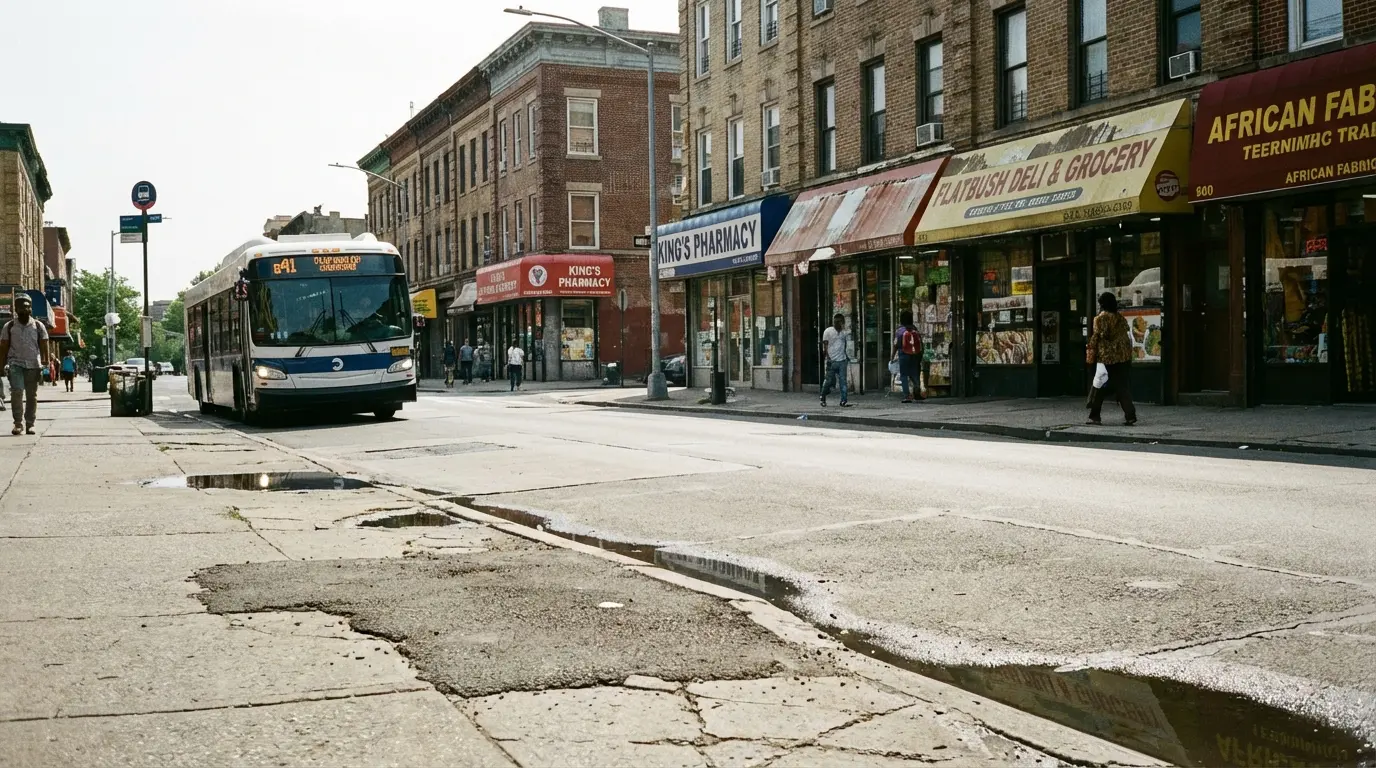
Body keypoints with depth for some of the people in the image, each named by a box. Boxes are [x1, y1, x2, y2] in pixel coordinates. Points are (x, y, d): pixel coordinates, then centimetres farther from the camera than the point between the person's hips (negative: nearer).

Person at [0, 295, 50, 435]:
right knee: (16, 392, -16)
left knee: (32, 395, 5)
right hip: (15, 364, -1)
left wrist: (45, 363, -2)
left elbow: (44, 347, 6)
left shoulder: (38, 326, 6)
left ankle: (30, 424, 12)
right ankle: (18, 423, -12)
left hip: (33, 365, 1)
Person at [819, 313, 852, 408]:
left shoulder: (844, 332, 11)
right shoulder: (828, 331, -1)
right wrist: (827, 357, -13)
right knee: (830, 380, 3)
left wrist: (848, 357, 16)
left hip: (842, 360, 3)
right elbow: (825, 346, -4)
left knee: (843, 380, -3)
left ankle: (844, 400, -5)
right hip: (832, 361, -3)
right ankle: (823, 398, 24)